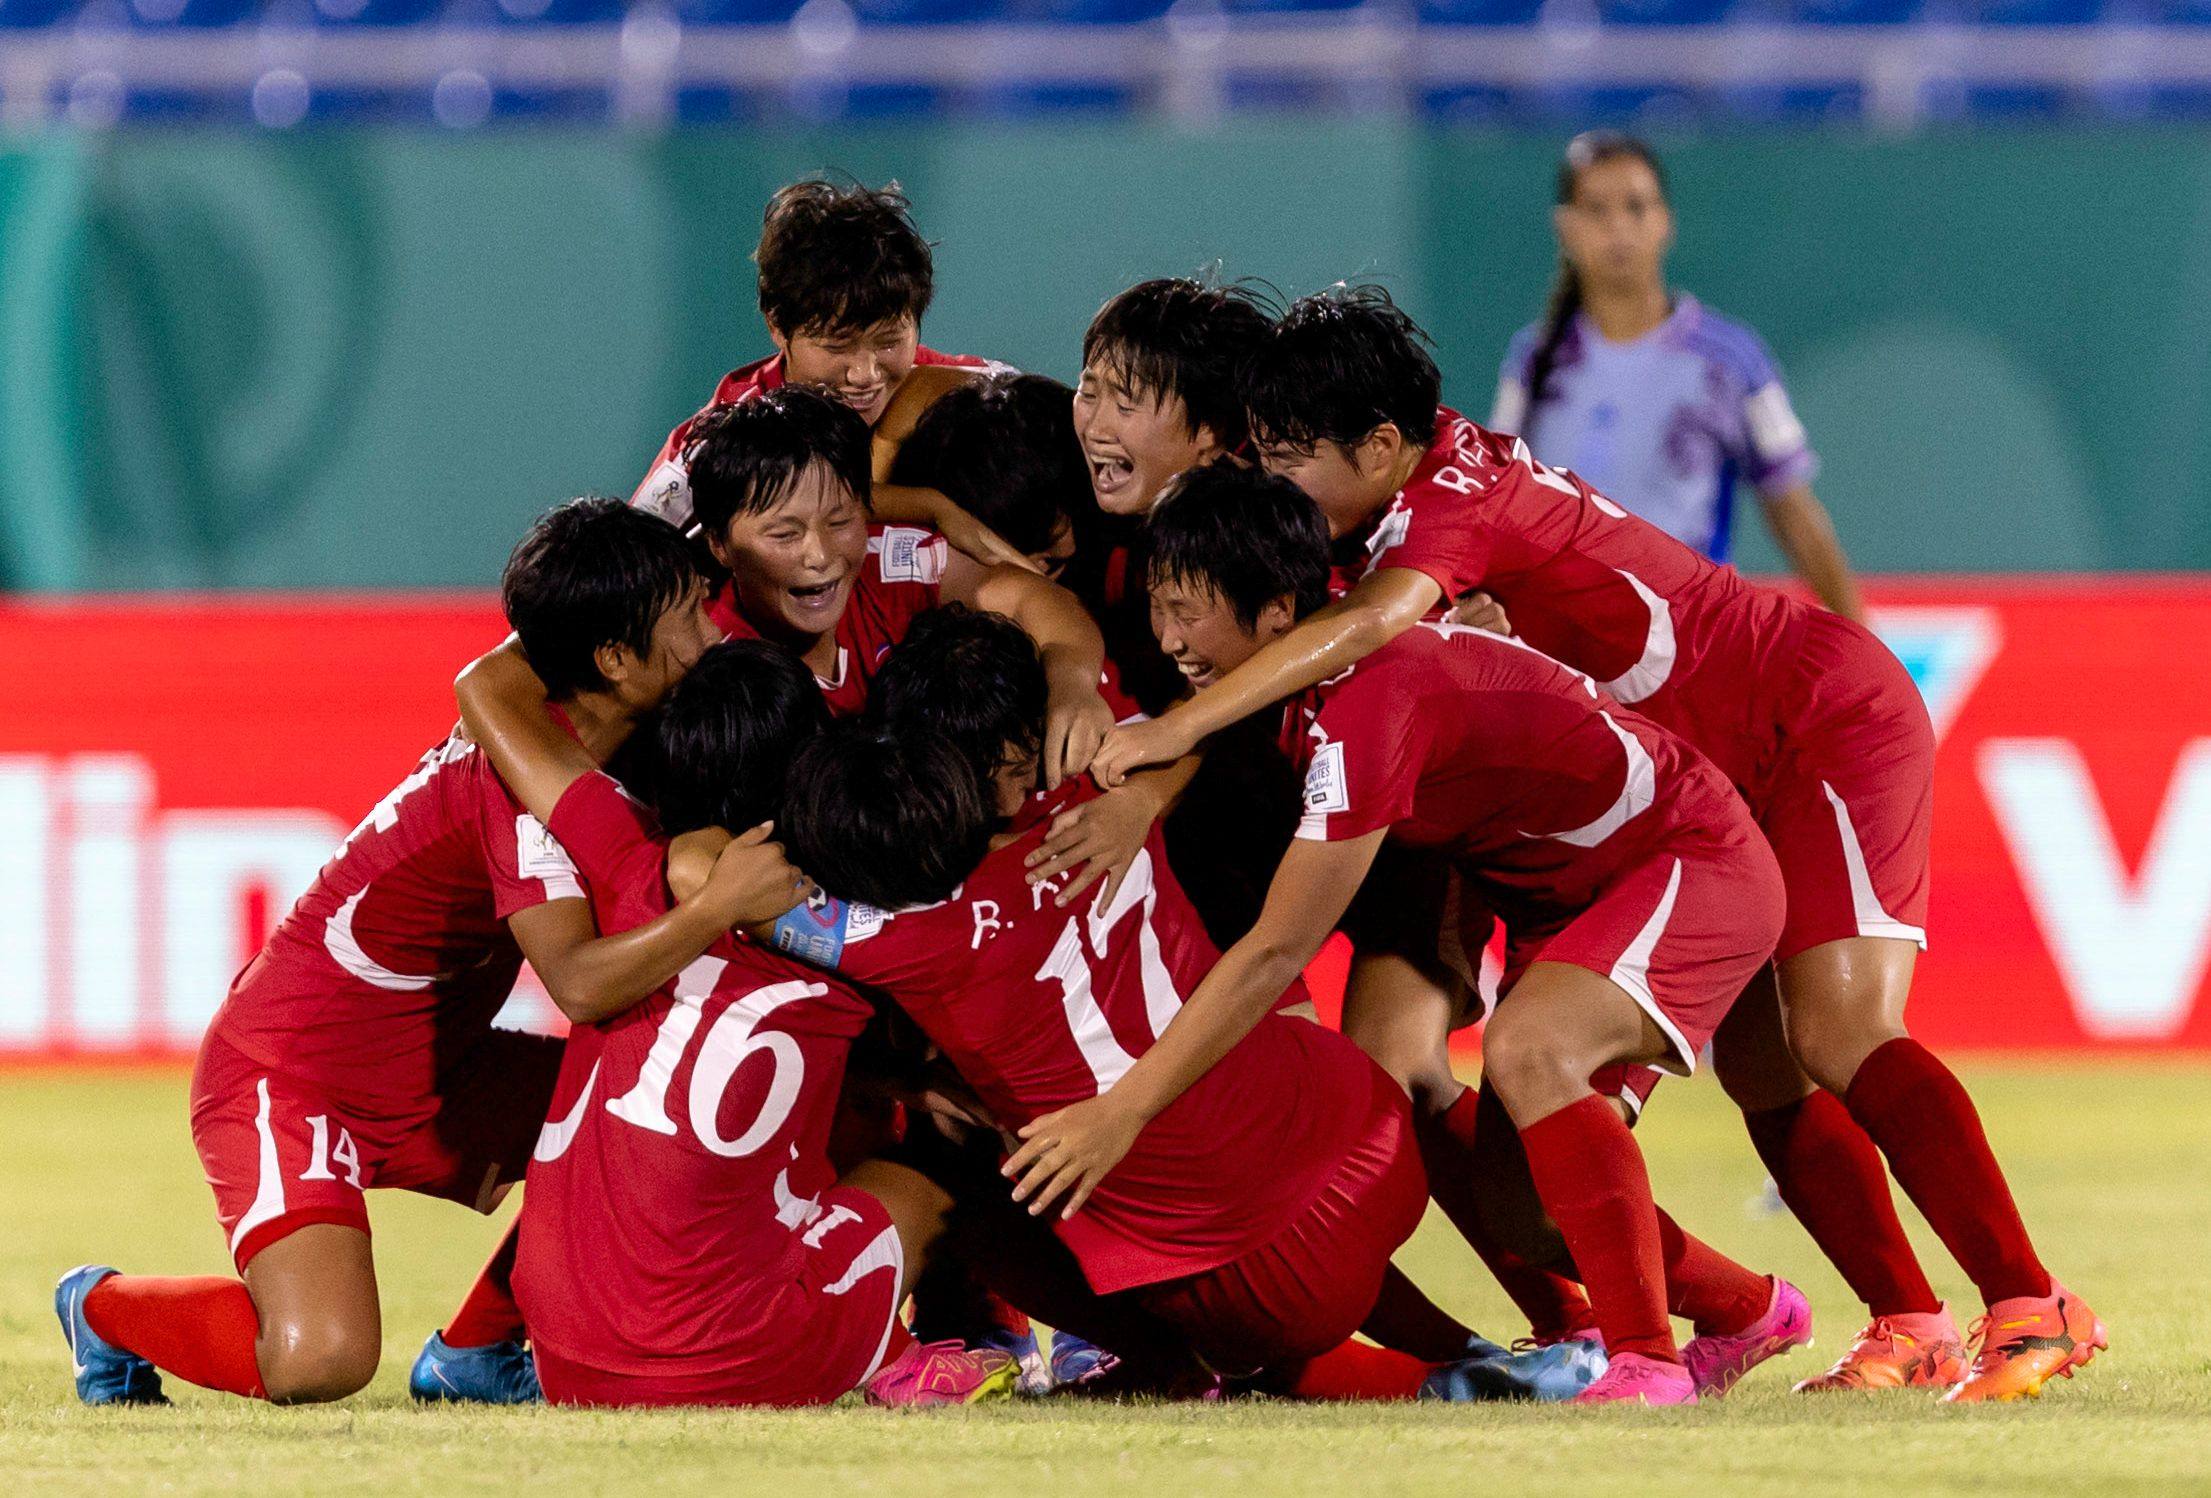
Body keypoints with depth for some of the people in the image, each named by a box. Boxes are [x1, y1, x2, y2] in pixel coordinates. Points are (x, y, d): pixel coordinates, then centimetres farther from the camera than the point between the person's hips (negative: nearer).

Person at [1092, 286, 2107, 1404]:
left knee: (1837, 1038, -21)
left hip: (1826, 715, -10)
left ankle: (2031, 1309, -25)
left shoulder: (1453, 498, -25)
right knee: (1761, 1070, 2)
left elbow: (1366, 623, -44)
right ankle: (1911, 1329, 3)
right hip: (1738, 778, 10)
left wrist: (1173, 730, -48)